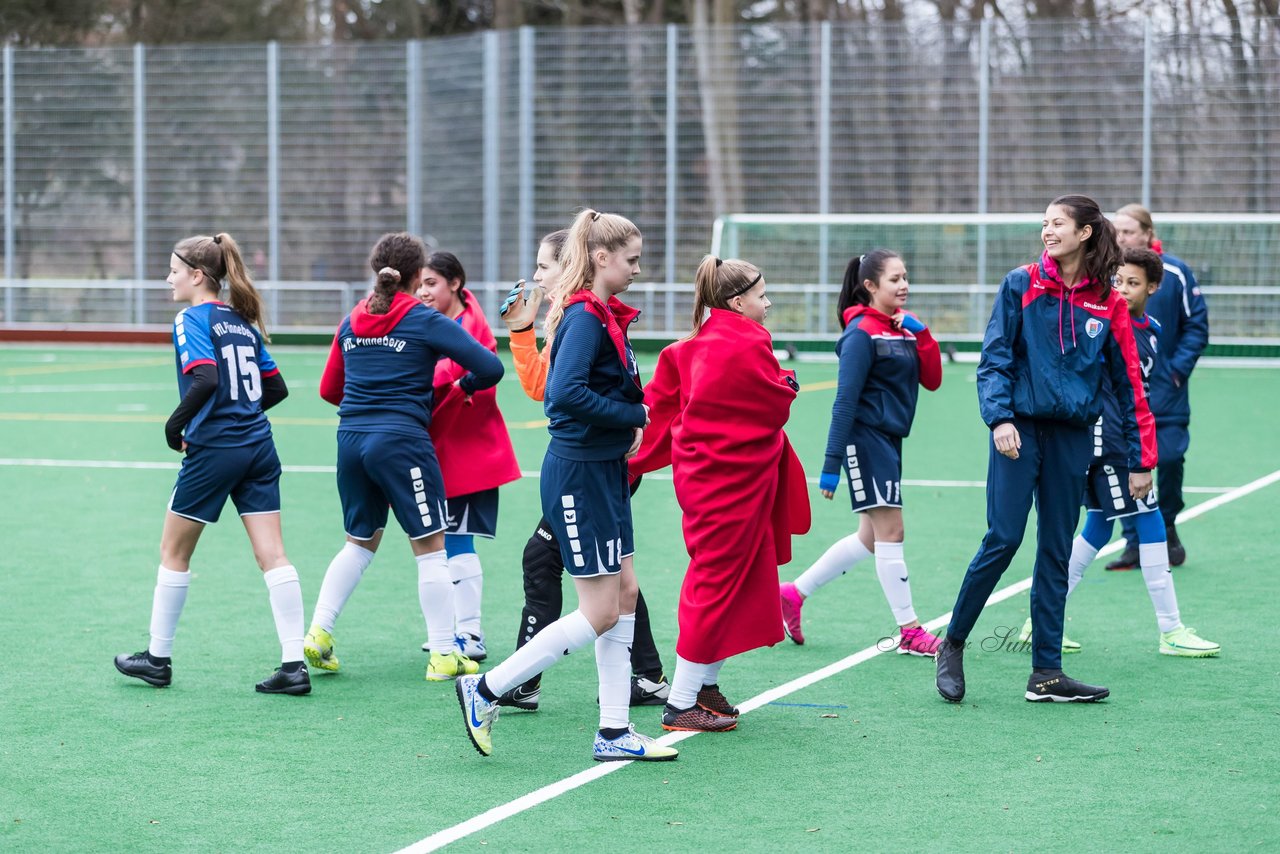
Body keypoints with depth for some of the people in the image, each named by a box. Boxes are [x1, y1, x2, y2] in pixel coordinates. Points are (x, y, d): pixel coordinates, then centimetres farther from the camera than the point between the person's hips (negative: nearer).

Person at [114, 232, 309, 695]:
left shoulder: (192, 320, -9)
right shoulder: (243, 322, 14)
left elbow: (205, 380, -23)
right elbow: (276, 388, 16)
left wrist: (176, 422, -11)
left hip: (213, 451, -7)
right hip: (258, 448, 7)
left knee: (174, 552, 10)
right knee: (272, 555, 1)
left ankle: (157, 657, 20)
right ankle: (294, 665, -4)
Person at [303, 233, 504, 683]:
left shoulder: (351, 322, 11)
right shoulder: (426, 322, -5)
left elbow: (329, 388, 17)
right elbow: (490, 368, -9)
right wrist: (464, 385, 11)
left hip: (352, 439, 6)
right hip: (402, 441, -6)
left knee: (360, 542, 21)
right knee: (430, 547, 2)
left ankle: (318, 632, 12)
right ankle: (443, 654, 3)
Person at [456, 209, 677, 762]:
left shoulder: (605, 316, 12)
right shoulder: (585, 317, -18)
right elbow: (566, 393, -30)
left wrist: (629, 426, 2)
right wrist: (633, 416, -20)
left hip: (605, 472, 10)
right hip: (579, 474, -10)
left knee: (624, 595, 11)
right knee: (599, 612, -5)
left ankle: (614, 732, 16)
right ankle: (485, 691, 2)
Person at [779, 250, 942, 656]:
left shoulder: (904, 326, 11)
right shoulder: (862, 332, -12)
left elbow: (932, 380, 7)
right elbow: (845, 401, -15)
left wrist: (921, 334, -7)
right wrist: (831, 464, -18)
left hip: (889, 440, 9)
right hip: (866, 439, -9)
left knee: (870, 537, 13)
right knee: (890, 533, -5)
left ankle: (795, 593, 22)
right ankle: (909, 631, 0)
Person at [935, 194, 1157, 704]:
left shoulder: (1107, 304, 4)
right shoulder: (1021, 286, 1)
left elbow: (1129, 384, 7)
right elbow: (993, 359, -2)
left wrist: (1140, 460, 6)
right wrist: (999, 417, -18)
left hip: (1072, 437, 2)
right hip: (1021, 429, -2)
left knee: (1056, 553, 5)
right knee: (1003, 539, -10)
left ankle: (1046, 674, 9)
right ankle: (952, 644, 6)